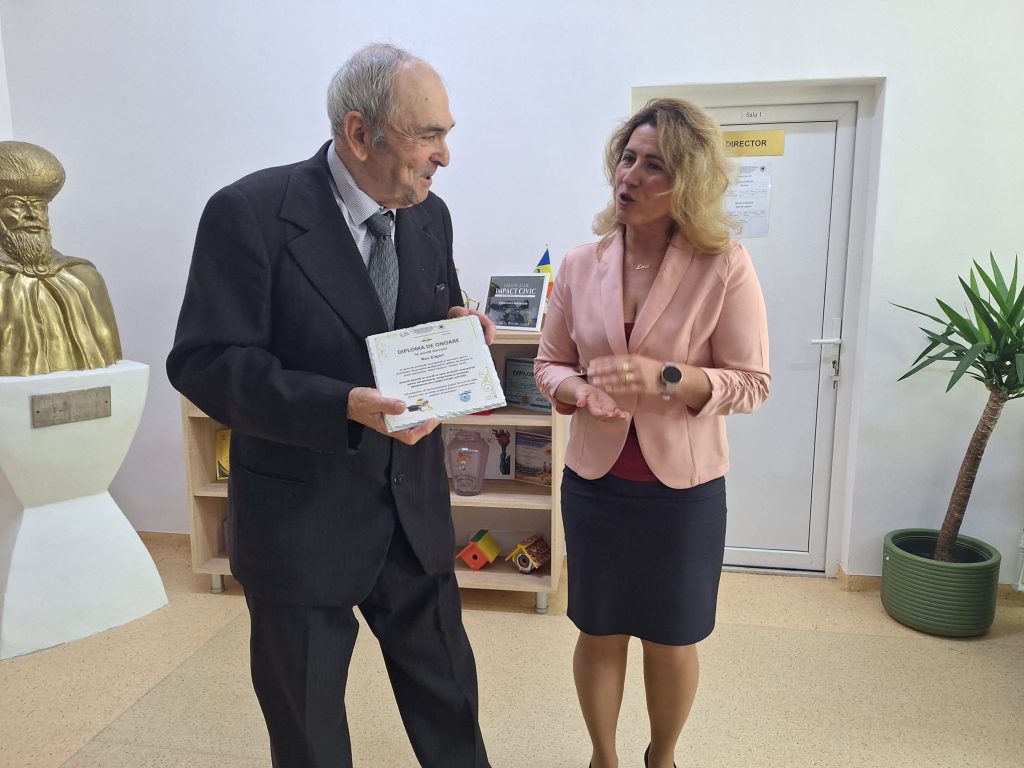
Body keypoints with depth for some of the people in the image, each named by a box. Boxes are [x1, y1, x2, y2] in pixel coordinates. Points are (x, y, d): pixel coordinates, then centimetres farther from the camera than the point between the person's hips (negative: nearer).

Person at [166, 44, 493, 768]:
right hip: (303, 523, -4)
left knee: (448, 698, 21)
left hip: (415, 511, 5)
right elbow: (203, 362, -18)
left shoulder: (429, 216, 2)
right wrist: (345, 406, -30)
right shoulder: (251, 212, -16)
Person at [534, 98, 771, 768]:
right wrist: (574, 390, -17)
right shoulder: (581, 265, -2)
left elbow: (752, 382, -9)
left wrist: (665, 378, -25)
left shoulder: (725, 267, -12)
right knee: (599, 633, 17)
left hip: (683, 486, -2)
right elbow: (550, 363, 6)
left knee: (672, 639, 18)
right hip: (594, 479, 2)